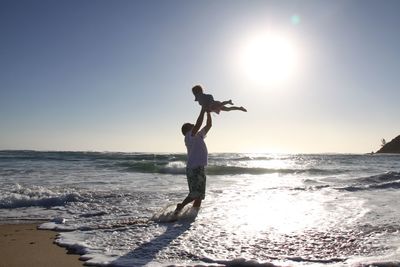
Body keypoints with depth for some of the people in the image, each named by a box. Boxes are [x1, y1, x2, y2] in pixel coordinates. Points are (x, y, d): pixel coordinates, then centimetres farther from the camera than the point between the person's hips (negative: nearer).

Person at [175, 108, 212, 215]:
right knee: (195, 194, -15)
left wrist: (208, 112, 17)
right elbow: (198, 124, -18)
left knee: (199, 195, 8)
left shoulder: (198, 136, 21)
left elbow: (209, 125, 24)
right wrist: (203, 111, -12)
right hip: (194, 168, -9)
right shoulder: (189, 136, -3)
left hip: (200, 168, 9)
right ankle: (180, 207, -2)